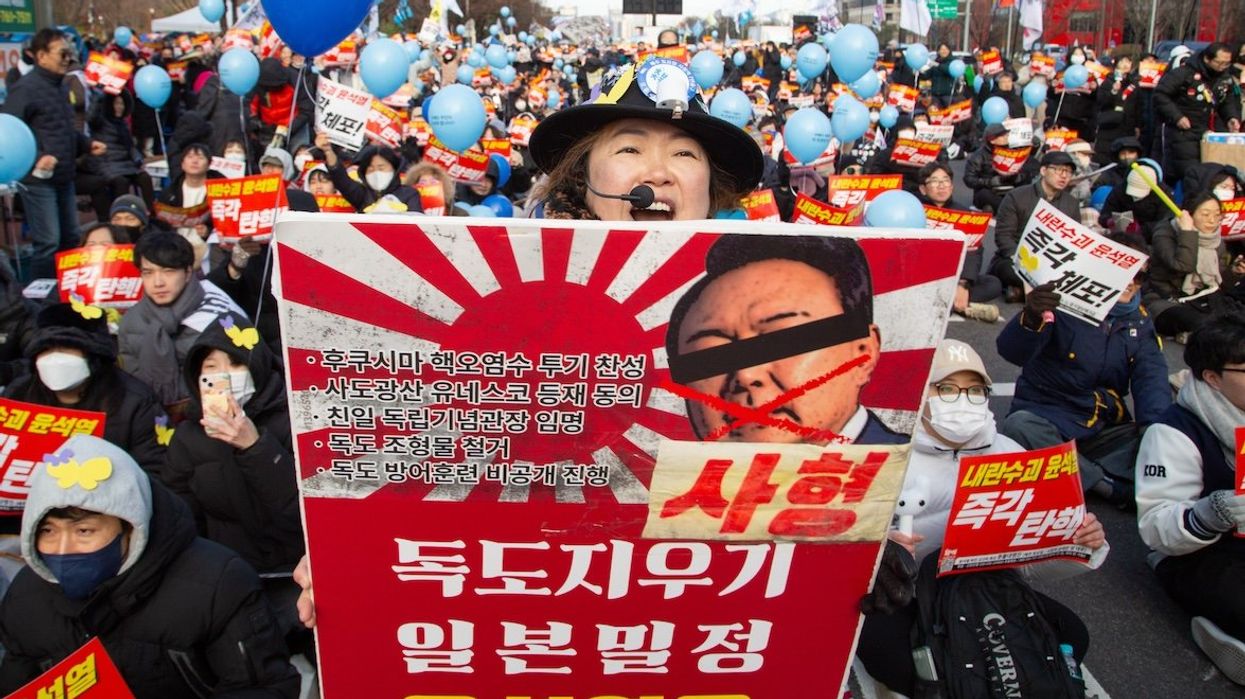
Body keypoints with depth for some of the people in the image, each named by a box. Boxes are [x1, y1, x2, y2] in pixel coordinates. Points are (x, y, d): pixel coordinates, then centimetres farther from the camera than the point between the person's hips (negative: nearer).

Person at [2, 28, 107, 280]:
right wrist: (36, 158, -27)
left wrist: (87, 144, 12)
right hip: (38, 179, -9)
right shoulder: (26, 89, -13)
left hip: (64, 178, 9)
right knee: (48, 242, -8)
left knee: (70, 238, 15)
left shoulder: (58, 87, 16)